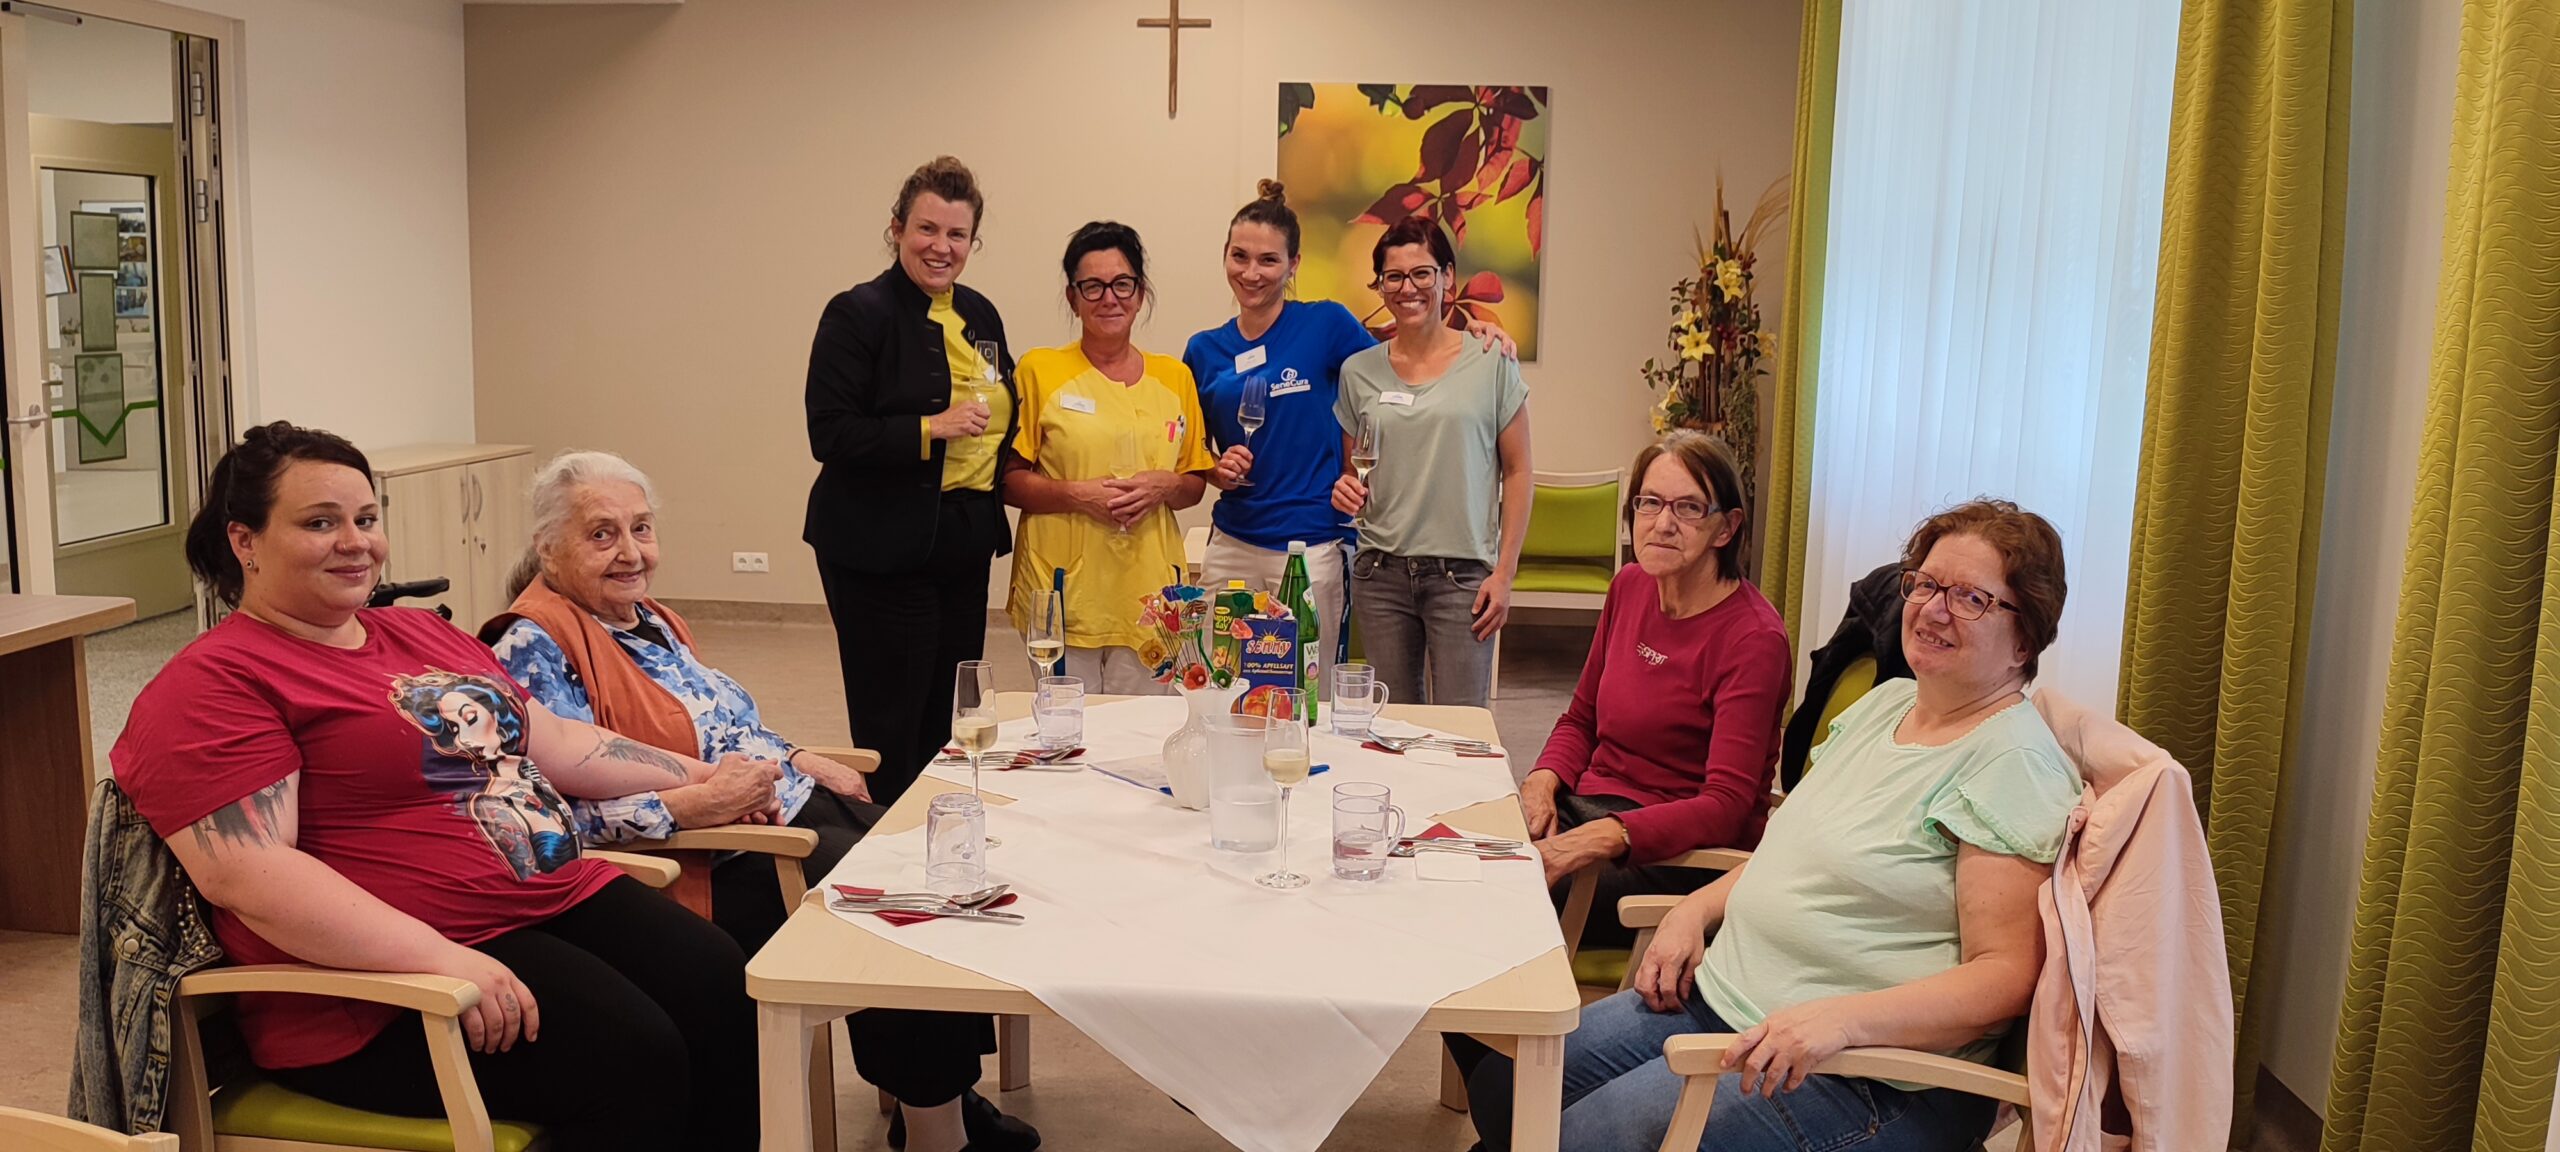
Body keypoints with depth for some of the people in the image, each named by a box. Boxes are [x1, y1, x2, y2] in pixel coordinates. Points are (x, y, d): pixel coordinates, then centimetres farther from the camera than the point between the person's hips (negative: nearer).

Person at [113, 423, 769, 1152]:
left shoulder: (420, 633, 19)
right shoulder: (216, 684, -7)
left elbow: (552, 740, 27)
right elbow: (246, 874, -19)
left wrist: (701, 776, 26)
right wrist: (442, 959, -28)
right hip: (395, 977, -8)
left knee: (730, 992, -13)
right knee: (633, 1059, -25)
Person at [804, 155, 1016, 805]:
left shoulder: (980, 316, 13)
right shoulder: (858, 313, -8)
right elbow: (830, 436, -14)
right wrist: (932, 429, -22)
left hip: (963, 546, 7)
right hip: (883, 551, -7)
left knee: (949, 725, 12)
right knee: (890, 728, -1)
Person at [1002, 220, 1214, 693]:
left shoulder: (1174, 377, 11)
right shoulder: (1040, 370, 1)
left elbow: (1195, 484, 16)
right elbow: (1008, 479, 1)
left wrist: (1164, 486, -6)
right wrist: (1077, 494, -14)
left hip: (1147, 594, 3)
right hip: (1063, 592, -3)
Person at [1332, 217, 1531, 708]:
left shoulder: (1491, 363, 0)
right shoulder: (1358, 370, 8)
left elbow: (1516, 472, 2)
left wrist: (1504, 574, -5)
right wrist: (1345, 489, -5)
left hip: (1463, 573, -2)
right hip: (1380, 573, 3)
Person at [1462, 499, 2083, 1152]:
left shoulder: (2015, 762, -15)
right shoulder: (1887, 702, 12)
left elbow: (2008, 976, -21)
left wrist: (1838, 1018, -32)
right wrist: (1696, 909, 4)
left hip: (1865, 1073, -8)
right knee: (1503, 1083, 4)